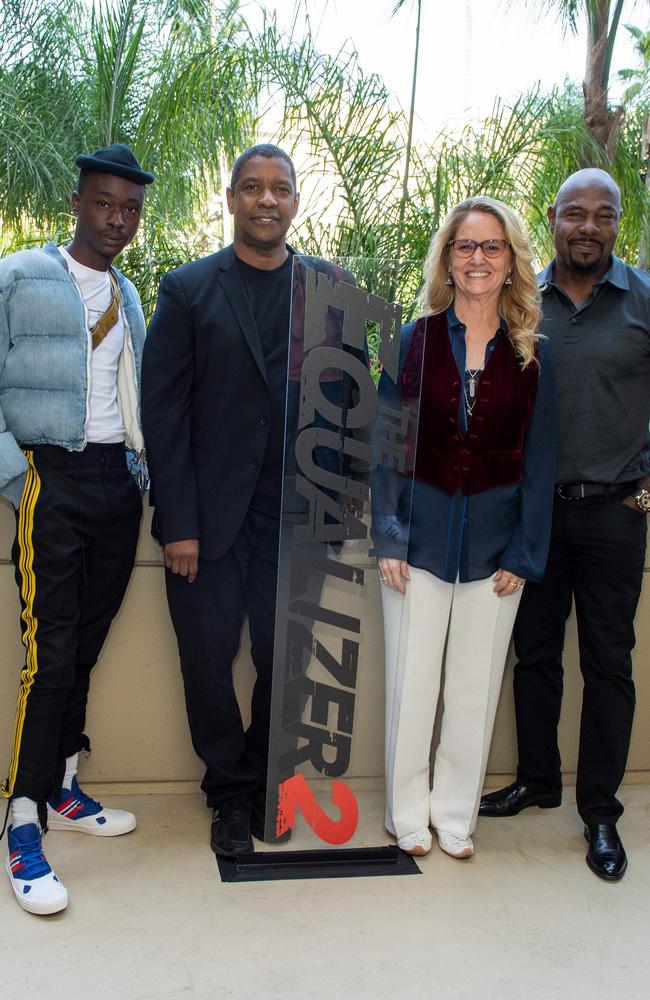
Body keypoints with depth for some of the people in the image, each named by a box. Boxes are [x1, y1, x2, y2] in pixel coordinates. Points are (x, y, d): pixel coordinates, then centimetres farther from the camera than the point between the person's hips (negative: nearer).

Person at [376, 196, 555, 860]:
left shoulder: (532, 353, 2)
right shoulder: (414, 340, 1)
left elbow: (538, 461, 3)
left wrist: (524, 555, -3)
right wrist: (387, 540, -6)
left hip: (494, 544, 1)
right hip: (421, 536, -1)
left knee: (476, 688, 10)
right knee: (410, 682, 7)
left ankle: (455, 816, 28)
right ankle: (408, 814, 26)